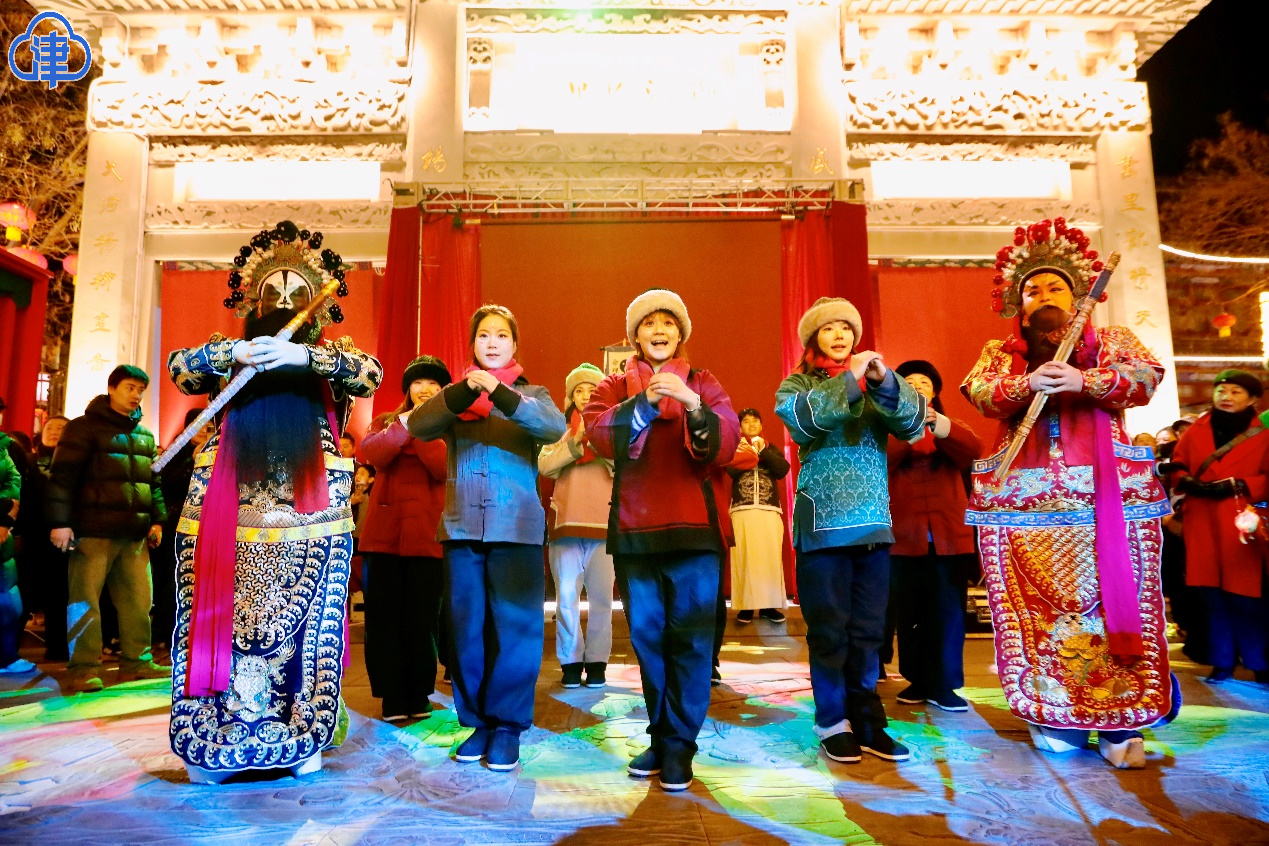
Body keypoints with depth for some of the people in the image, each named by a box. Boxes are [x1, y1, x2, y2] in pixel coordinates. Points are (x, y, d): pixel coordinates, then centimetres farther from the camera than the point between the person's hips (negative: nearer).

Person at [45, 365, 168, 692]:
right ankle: (84, 668, 6)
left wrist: (157, 519, 12)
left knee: (138, 600, 6)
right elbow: (63, 476, -7)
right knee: (85, 600, 0)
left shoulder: (145, 435, 17)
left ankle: (136, 661, 14)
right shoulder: (85, 427, -1)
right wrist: (59, 521, -14)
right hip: (93, 530, -5)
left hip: (135, 534, 6)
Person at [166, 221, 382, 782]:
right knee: (222, 618, 0)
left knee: (305, 622, 0)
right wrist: (235, 353, -19)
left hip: (309, 513, -1)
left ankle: (302, 738, 11)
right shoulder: (227, 351, 17)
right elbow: (180, 367, -1)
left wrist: (304, 355, -23)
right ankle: (215, 739, 12)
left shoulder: (331, 357, 13)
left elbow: (369, 374, -8)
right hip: (226, 510, 1)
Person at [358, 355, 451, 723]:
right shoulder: (385, 421, 15)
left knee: (421, 618, 3)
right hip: (384, 531, 2)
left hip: (427, 533, -2)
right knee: (383, 618, 2)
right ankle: (392, 699, 12)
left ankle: (419, 696, 17)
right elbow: (372, 454, -8)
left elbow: (445, 467, -11)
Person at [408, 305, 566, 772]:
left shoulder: (531, 394, 8)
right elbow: (418, 426, -7)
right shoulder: (454, 396, 12)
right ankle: (478, 721, 20)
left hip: (516, 527, -2)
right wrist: (464, 391, -20)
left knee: (513, 627, -1)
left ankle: (508, 725, 12)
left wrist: (501, 395, -25)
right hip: (461, 527, 2)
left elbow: (555, 427, -14)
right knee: (466, 627, 6)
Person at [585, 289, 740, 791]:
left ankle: (680, 744, 8)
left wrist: (693, 406, -23)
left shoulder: (702, 383, 10)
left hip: (693, 526, -1)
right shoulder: (615, 387, 12)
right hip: (633, 528, 2)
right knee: (647, 635, 8)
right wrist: (645, 400, -22)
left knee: (690, 636, -4)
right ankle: (659, 735, 22)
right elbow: (600, 435, -8)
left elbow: (726, 443, -6)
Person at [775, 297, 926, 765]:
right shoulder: (797, 384, 6)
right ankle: (833, 723, 14)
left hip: (874, 522, 3)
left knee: (868, 629, 8)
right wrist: (849, 381, -22)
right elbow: (801, 418, -16)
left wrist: (884, 381, -20)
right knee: (829, 628, 2)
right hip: (822, 523, -3)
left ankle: (867, 720, 18)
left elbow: (912, 422, -4)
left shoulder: (879, 380, 13)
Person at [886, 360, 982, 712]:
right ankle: (918, 680, 18)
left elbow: (973, 450, -9)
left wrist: (939, 425, -26)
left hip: (949, 535, 2)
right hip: (905, 536, -1)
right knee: (909, 614, 5)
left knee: (948, 613, 1)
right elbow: (877, 461, -13)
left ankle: (943, 685, 9)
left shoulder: (951, 428, 14)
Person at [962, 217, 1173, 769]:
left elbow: (1144, 378, -5)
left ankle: (1123, 722, 8)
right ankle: (1055, 718, 12)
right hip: (1024, 497, 1)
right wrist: (1027, 383, -22)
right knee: (1039, 605, 1)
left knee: (1116, 599, -2)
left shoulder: (1112, 341, 13)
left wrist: (1083, 381, -22)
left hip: (1107, 493, 0)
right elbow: (982, 394, -3)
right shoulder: (998, 353, 15)